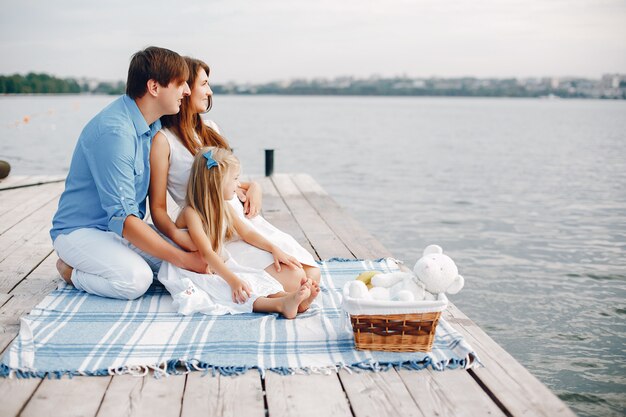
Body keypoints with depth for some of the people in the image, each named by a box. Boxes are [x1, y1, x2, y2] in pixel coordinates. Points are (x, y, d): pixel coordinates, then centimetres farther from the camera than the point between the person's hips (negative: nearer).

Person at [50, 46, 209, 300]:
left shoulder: (154, 126, 4)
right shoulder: (114, 131, -26)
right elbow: (121, 217, -29)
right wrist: (182, 259, -28)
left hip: (126, 228, 8)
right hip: (80, 230, -8)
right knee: (135, 278, -32)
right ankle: (71, 270, -3)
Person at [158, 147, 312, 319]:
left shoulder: (225, 208, 4)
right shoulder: (191, 213, -22)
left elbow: (247, 232, 11)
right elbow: (206, 254, -30)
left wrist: (275, 249, -3)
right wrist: (232, 280, -39)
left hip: (219, 267, 8)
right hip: (192, 273, -8)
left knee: (255, 277, -18)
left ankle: (288, 299, -42)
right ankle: (279, 305, -51)